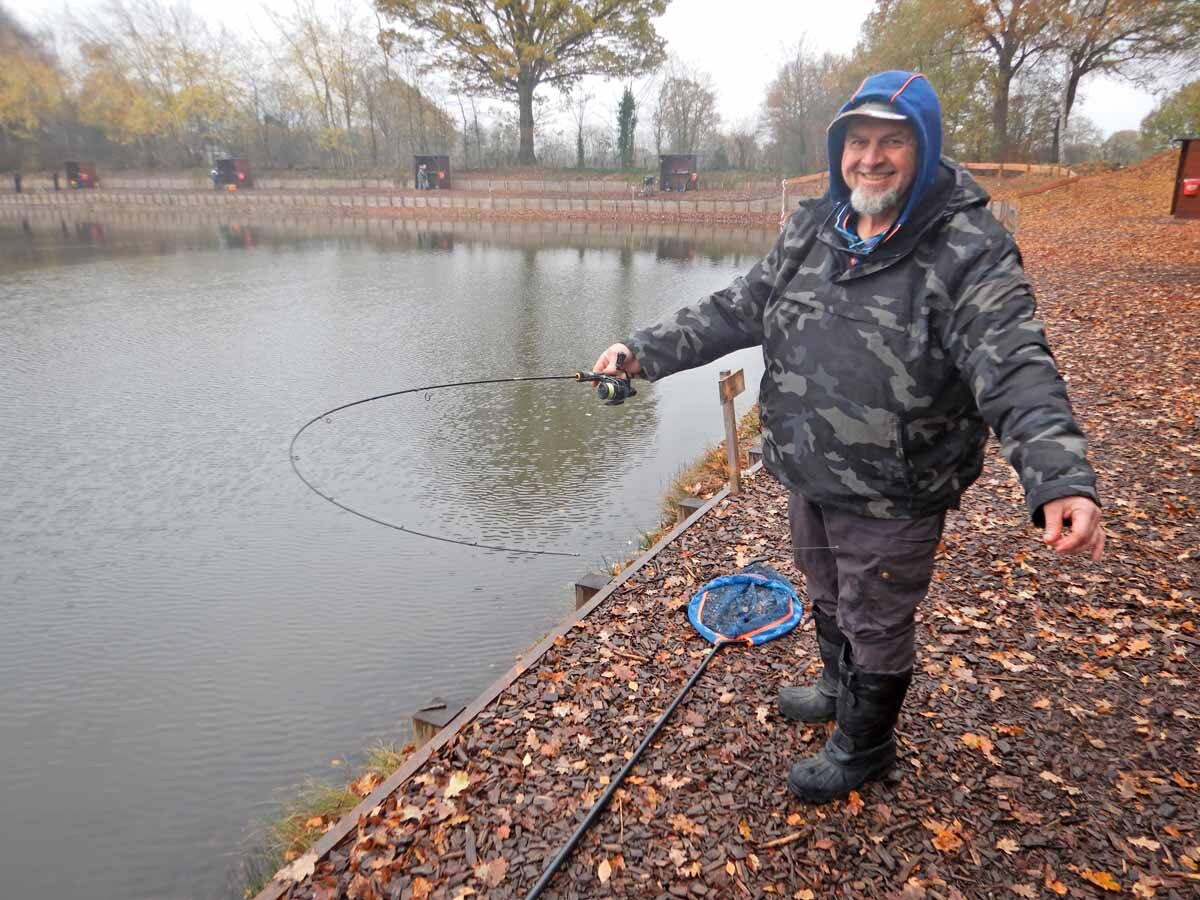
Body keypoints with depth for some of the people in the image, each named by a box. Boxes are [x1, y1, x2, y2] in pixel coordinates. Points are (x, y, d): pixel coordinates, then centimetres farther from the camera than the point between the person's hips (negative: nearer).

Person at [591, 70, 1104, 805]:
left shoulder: (970, 250, -19)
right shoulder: (812, 232, 0)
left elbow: (1016, 370, -29)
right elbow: (737, 310, 4)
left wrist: (1062, 479, -44)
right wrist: (645, 350, -4)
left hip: (893, 498, -6)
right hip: (809, 477, 6)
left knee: (877, 626, 15)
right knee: (828, 598, 29)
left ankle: (864, 747, 41)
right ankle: (841, 690, 58)